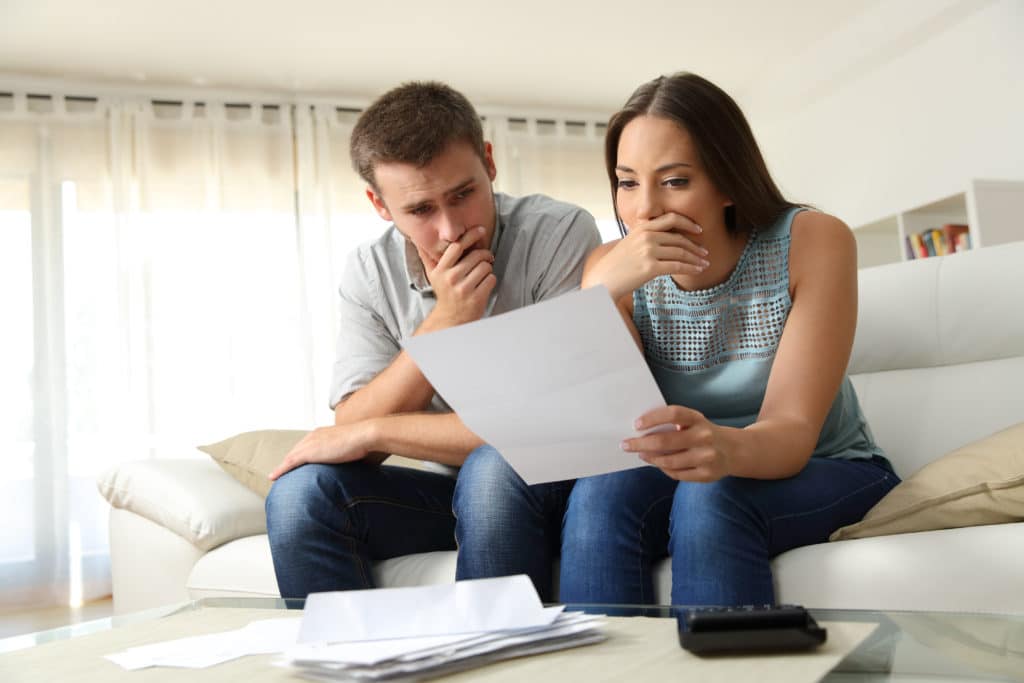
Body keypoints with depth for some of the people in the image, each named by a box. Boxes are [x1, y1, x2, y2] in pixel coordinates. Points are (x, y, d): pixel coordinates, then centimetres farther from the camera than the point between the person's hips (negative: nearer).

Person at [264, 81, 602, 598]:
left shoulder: (560, 235, -16)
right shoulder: (368, 273, -2)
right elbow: (351, 436, -10)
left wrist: (371, 432, -20)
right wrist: (445, 320, -23)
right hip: (445, 490, 4)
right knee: (302, 493, -20)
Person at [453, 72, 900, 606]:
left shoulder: (812, 242, -14)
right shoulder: (613, 267, -7)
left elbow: (793, 432, -21)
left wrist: (727, 448, -46)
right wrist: (602, 292, -31)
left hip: (828, 476, -2)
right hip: (679, 481, 3)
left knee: (710, 496, -37)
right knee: (495, 471, -23)